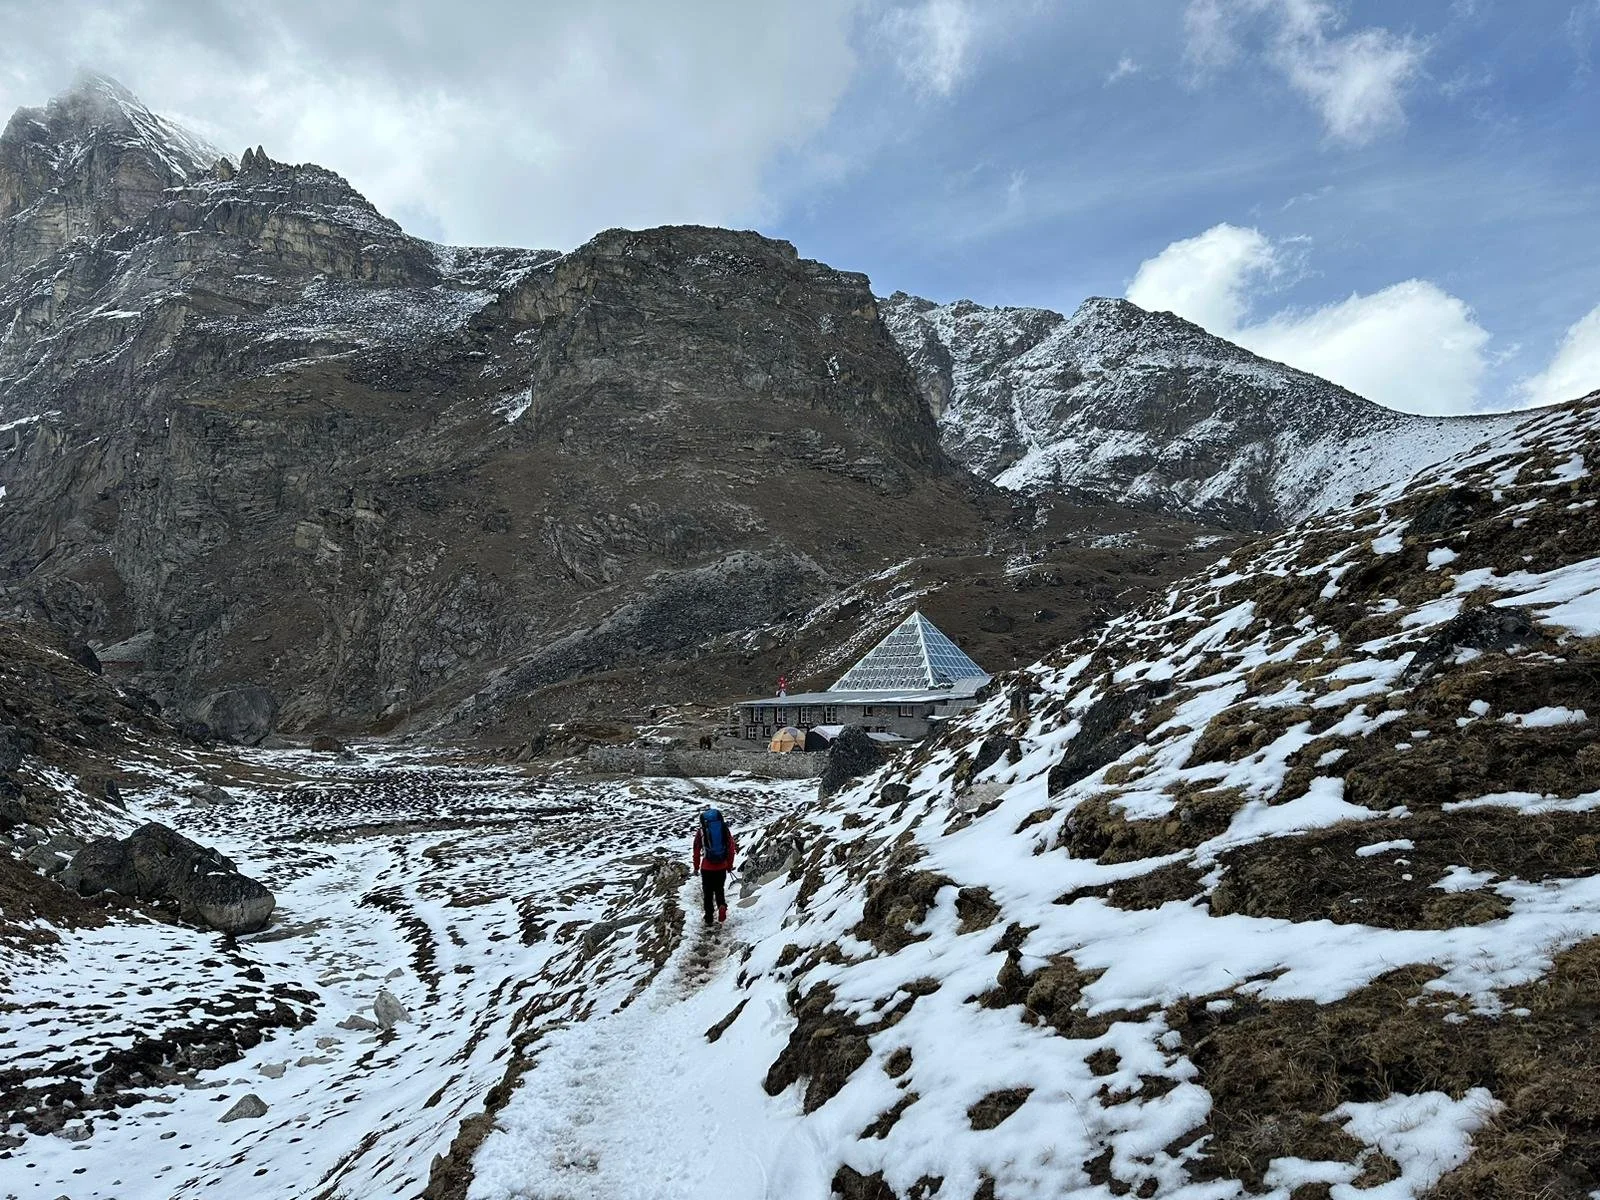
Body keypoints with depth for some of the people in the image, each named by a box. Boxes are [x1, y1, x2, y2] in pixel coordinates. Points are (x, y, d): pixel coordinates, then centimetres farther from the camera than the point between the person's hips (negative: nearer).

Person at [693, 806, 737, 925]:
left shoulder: (701, 830, -3)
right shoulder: (725, 828, 1)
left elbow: (696, 850, 0)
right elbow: (731, 848, 4)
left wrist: (696, 867, 11)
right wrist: (730, 865, 15)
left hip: (707, 867, -2)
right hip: (722, 866, 2)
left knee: (708, 893, 13)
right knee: (719, 889, 19)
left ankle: (709, 918, 15)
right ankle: (722, 905, -10)